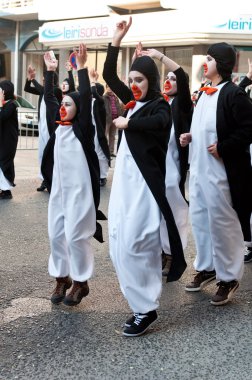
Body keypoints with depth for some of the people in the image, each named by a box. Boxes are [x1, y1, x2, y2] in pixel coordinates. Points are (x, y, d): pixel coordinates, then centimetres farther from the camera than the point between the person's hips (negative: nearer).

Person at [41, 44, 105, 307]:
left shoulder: (82, 127, -7)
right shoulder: (58, 125, 9)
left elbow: (86, 97, -18)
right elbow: (48, 98, 14)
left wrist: (82, 68, -20)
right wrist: (50, 71, 13)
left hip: (80, 189, -7)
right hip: (58, 187, 7)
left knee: (76, 235, -4)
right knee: (56, 234, 9)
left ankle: (80, 282, 10)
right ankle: (62, 278, 23)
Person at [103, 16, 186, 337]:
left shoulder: (159, 105, -6)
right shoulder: (132, 102, 14)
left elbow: (158, 123, -30)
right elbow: (108, 75, 20)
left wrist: (126, 122, -16)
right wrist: (117, 39, 13)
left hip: (144, 181, -8)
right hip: (123, 178, 8)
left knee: (133, 244, -9)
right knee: (119, 243, 8)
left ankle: (145, 309, 3)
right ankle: (143, 302, 17)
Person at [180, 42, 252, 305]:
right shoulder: (204, 93, 13)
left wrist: (222, 148, -20)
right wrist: (189, 136, 6)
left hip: (220, 171, -9)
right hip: (198, 168, 9)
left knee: (222, 223, 1)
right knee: (199, 219, 16)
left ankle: (228, 277, 15)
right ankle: (206, 268, 32)